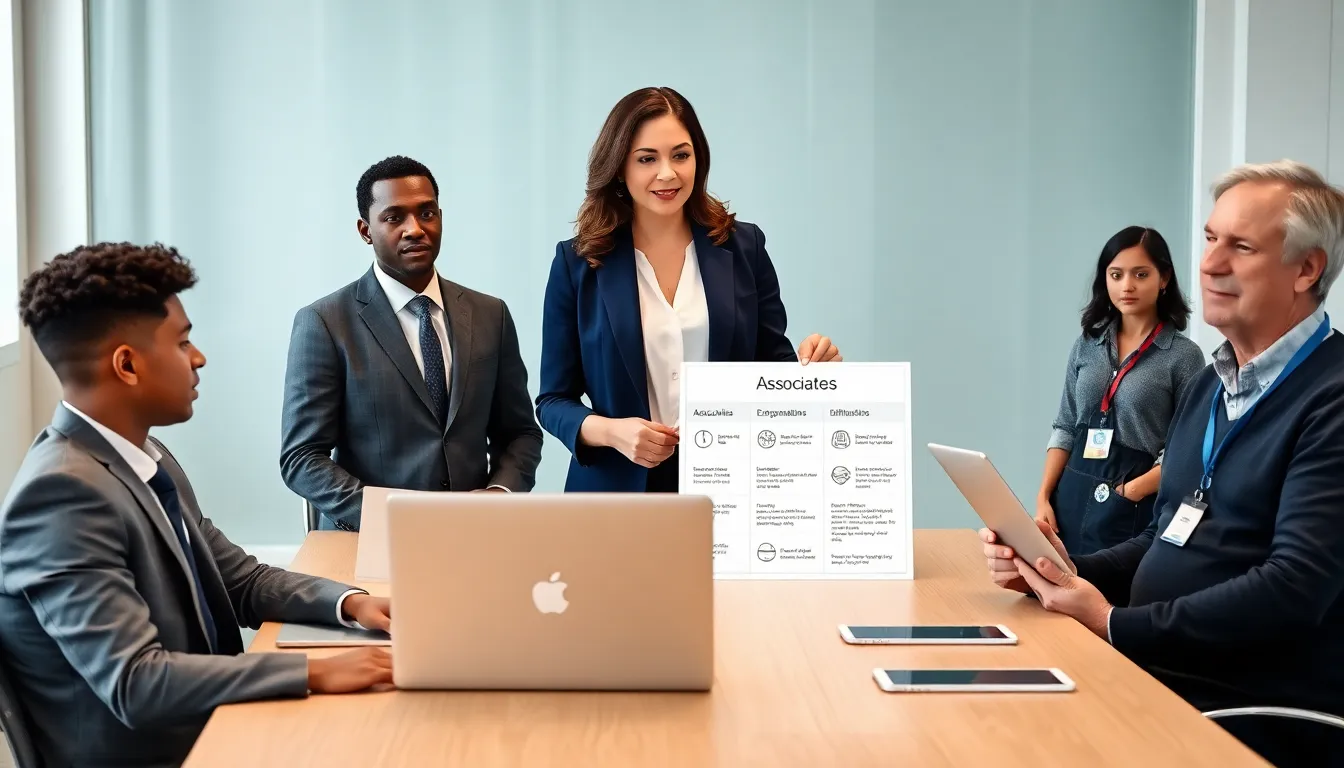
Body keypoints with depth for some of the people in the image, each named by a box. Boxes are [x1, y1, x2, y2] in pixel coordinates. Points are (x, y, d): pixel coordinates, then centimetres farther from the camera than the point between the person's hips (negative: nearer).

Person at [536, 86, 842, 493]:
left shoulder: (743, 247, 7)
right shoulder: (578, 261, 3)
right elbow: (553, 399, 6)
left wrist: (810, 368, -9)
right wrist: (610, 430, -13)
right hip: (619, 490, -2)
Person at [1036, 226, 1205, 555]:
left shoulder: (1184, 355, -5)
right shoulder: (1086, 344, 8)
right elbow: (1065, 428, 10)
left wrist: (1130, 492, -17)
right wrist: (1043, 497, 0)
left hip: (1135, 509, -4)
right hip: (1072, 499, 4)